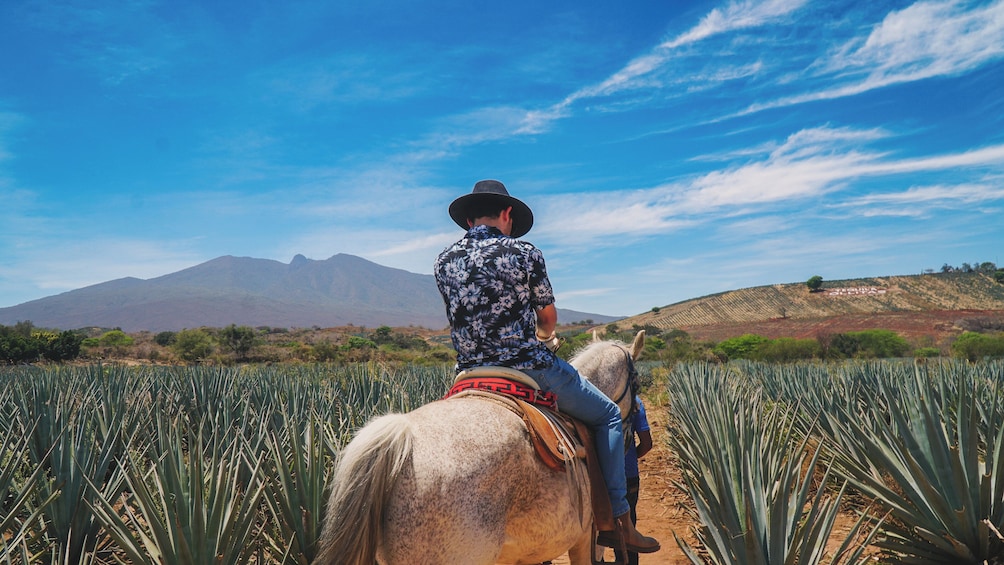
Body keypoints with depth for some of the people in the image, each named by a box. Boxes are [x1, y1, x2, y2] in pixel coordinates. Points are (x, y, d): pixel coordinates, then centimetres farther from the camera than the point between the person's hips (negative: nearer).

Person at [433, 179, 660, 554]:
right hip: (531, 368, -4)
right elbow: (548, 318, 4)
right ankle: (618, 521, 13)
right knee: (608, 415, 14)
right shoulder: (524, 253, -7)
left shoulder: (443, 262, 5)